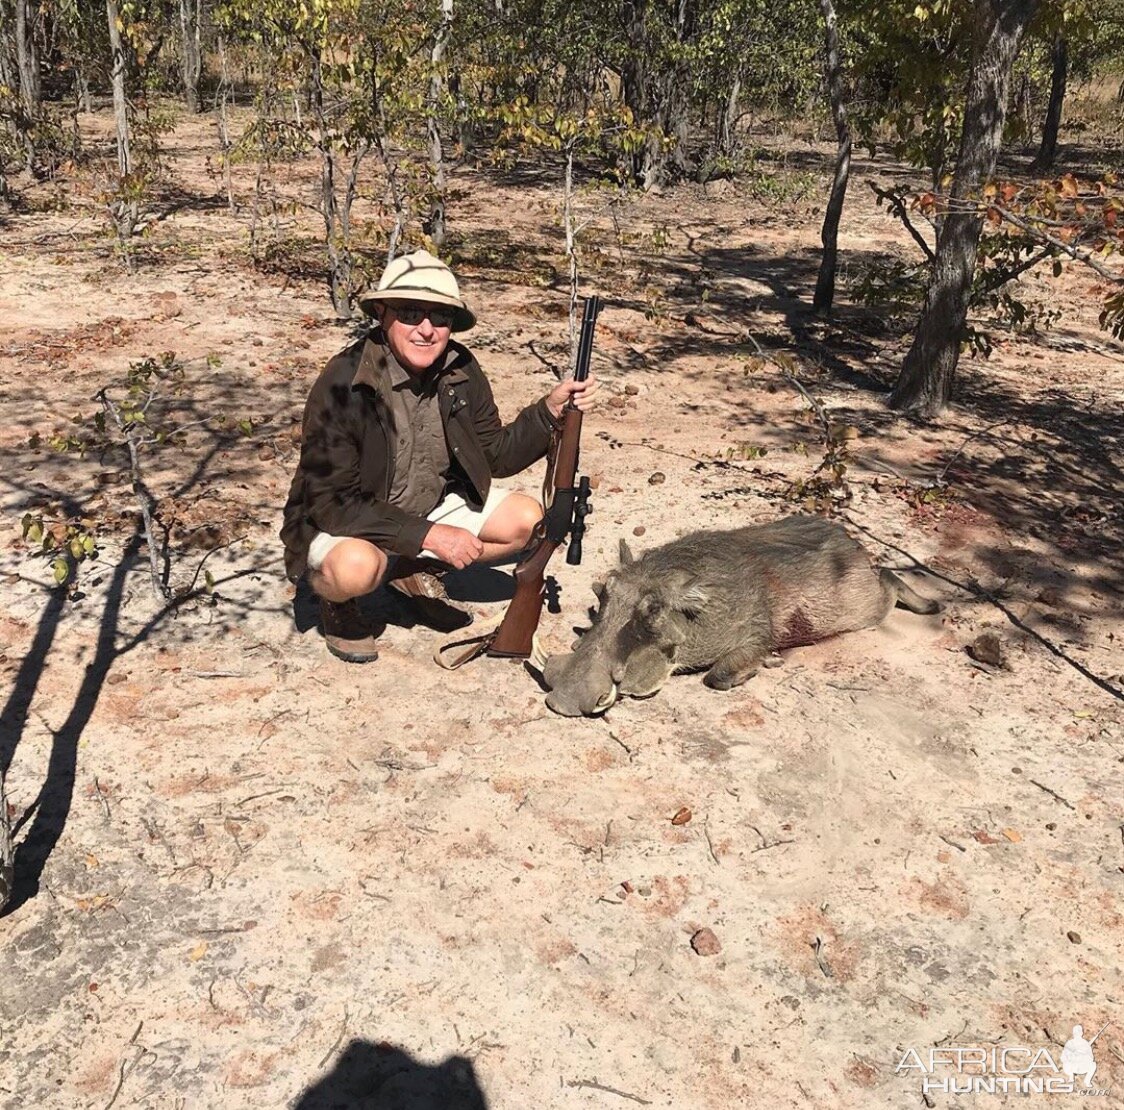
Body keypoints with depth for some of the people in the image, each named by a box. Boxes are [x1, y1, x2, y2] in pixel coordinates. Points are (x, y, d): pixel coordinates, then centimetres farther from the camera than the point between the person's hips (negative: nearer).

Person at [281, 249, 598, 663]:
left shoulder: (461, 370, -10)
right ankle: (336, 600, 1)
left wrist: (551, 408, -14)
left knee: (525, 520, -6)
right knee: (356, 566, -38)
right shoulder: (343, 383, -27)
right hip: (345, 523, -6)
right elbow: (332, 503, -27)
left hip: (431, 506, 6)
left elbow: (496, 455, 2)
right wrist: (429, 535, -30)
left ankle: (416, 574, 14)